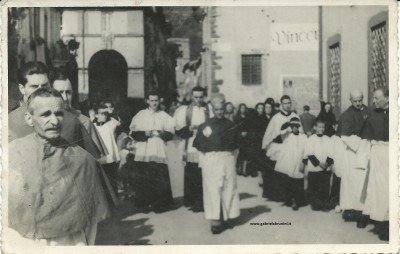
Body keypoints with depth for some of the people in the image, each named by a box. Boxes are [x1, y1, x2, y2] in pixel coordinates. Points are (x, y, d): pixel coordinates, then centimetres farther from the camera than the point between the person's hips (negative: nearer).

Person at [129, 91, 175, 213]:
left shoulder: (164, 116, 10)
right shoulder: (140, 115, 8)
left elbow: (171, 134, 8)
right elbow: (133, 133, 4)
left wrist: (162, 134, -12)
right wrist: (145, 134, -12)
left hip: (159, 153, 0)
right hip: (143, 153, 0)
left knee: (161, 180, -5)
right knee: (144, 180, -2)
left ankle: (161, 204, 4)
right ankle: (145, 204, 9)